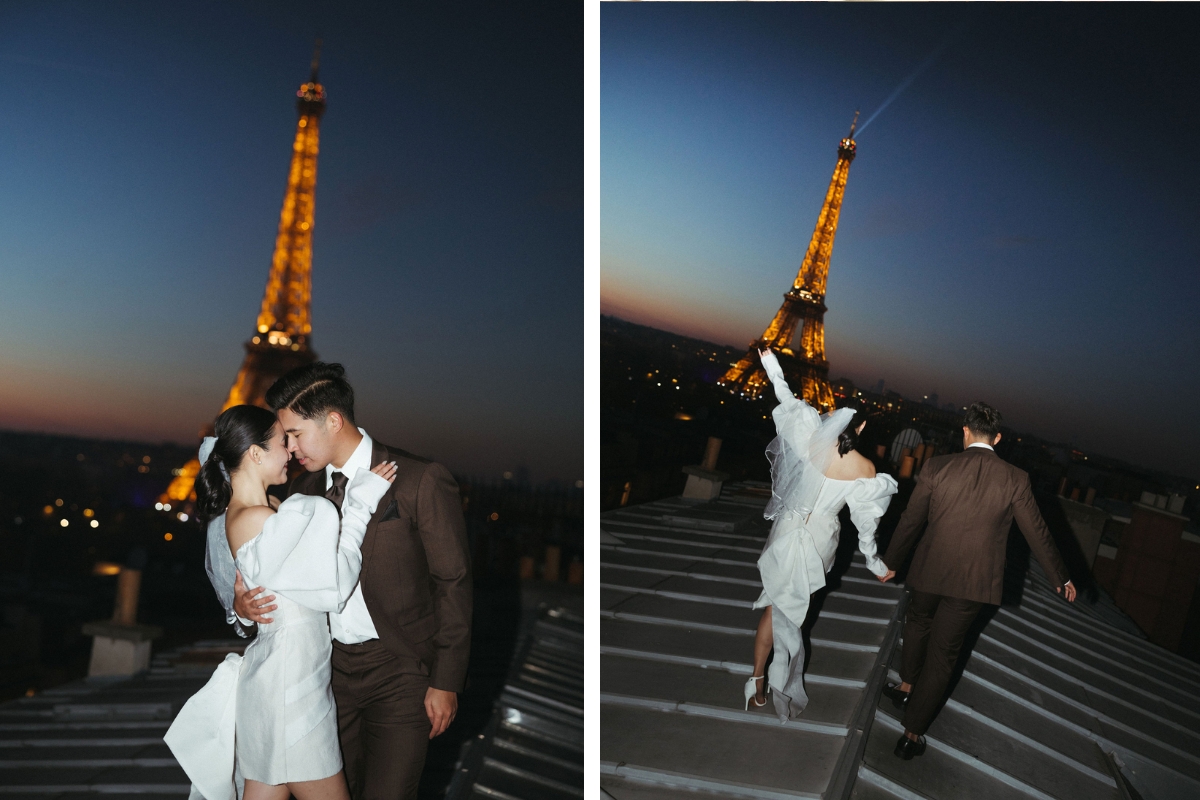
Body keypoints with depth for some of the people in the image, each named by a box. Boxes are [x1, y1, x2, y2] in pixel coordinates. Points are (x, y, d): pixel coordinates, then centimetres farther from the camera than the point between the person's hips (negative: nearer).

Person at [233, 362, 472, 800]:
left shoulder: (421, 480, -12)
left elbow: (453, 583, -9)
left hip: (399, 669, -5)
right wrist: (244, 601, -8)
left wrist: (446, 682, -9)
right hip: (331, 665, 5)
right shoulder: (305, 488, 6)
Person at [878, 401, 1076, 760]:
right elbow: (1037, 532, 0)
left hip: (929, 571, 0)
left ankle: (907, 686, 41)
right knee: (942, 652, 8)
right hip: (973, 580, 0)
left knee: (918, 621, 30)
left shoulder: (936, 468, -10)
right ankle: (912, 733, 15)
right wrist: (1060, 578, 14)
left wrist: (891, 563, 12)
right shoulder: (1015, 479, -9)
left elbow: (910, 521, -2)